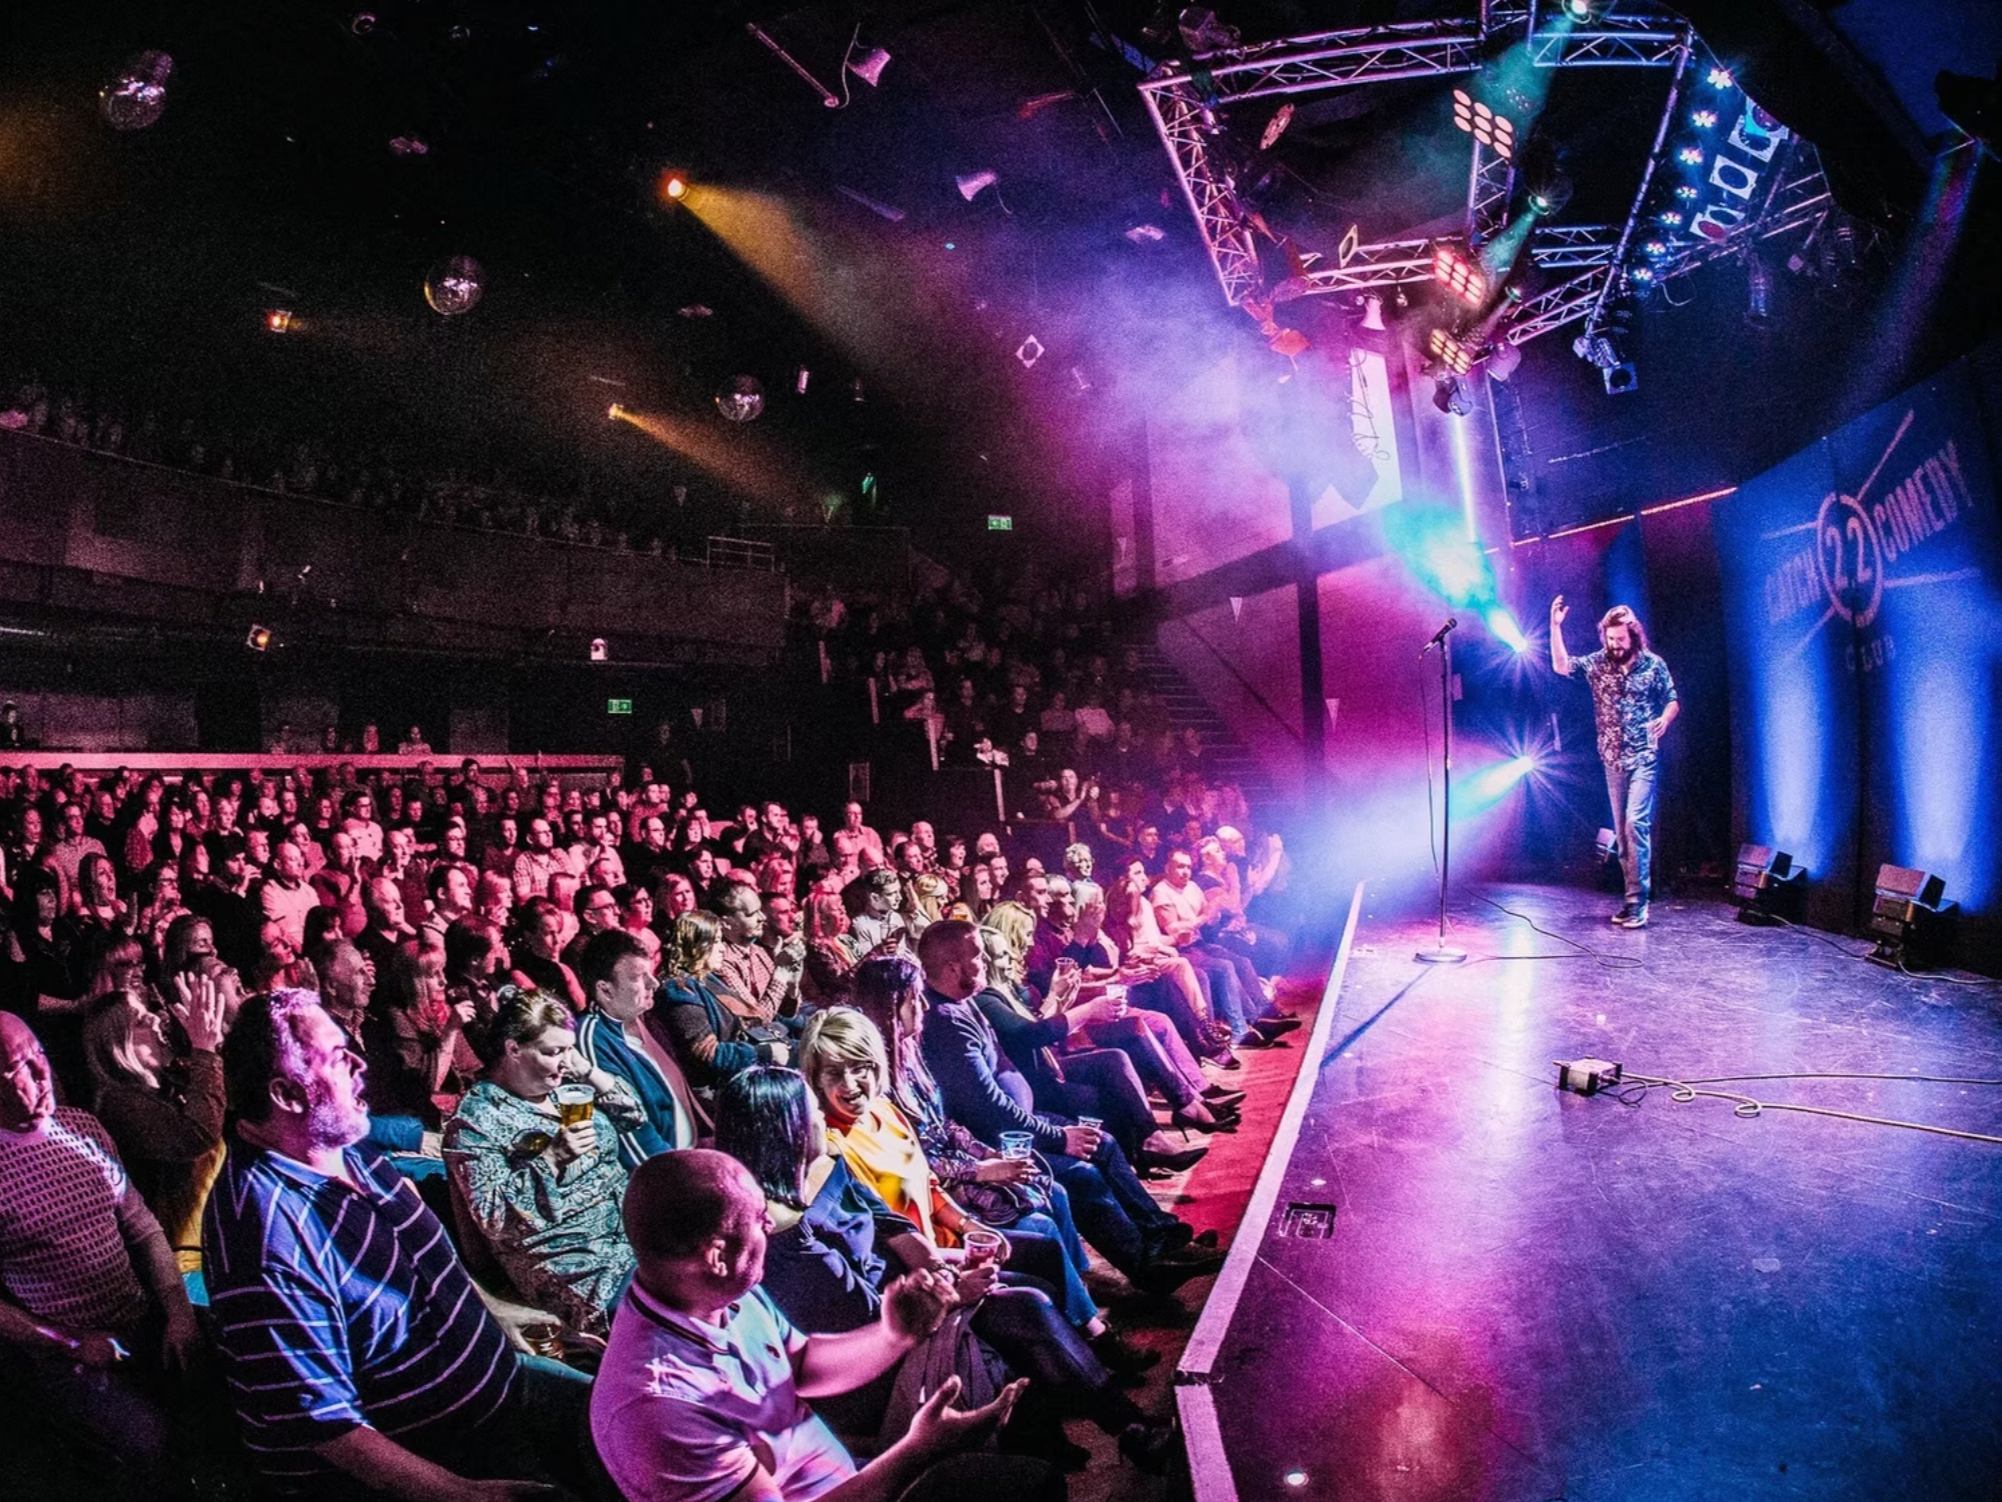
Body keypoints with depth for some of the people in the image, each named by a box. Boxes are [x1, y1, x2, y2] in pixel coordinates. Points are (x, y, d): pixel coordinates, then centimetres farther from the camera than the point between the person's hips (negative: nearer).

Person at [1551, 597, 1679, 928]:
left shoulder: (1653, 665, -2)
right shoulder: (1597, 664, 3)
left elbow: (1672, 701, 5)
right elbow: (1561, 666, -5)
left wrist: (1665, 719, -17)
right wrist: (1556, 626, -13)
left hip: (1643, 758, -4)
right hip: (1612, 759, 4)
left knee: (1636, 822, -15)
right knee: (1622, 829, 8)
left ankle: (1637, 900, -13)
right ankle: (1634, 897, 16)